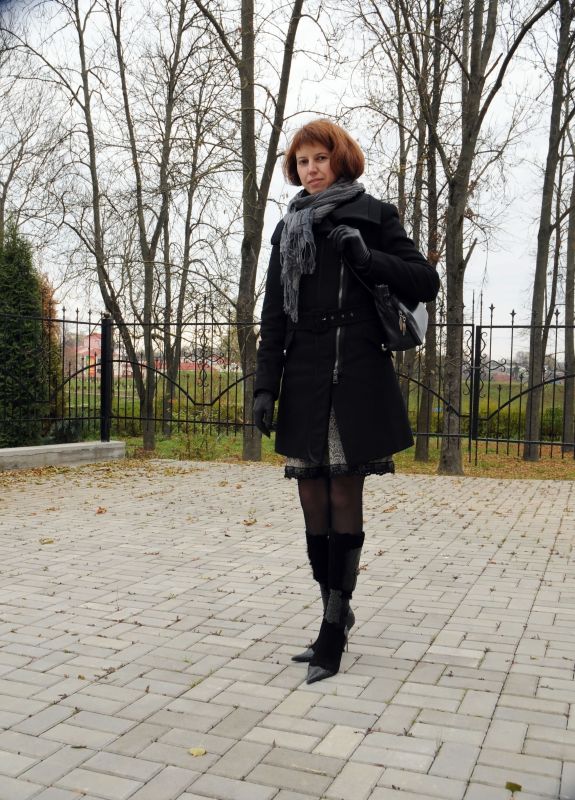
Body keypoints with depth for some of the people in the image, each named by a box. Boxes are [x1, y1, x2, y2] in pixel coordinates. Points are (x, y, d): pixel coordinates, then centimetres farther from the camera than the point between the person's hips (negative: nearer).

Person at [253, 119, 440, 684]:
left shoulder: (373, 216, 6)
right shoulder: (288, 230, 16)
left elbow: (426, 283, 2)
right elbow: (274, 316, 12)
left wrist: (367, 258, -12)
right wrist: (265, 386, 4)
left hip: (358, 381, -4)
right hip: (304, 381, 4)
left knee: (344, 499, -1)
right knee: (312, 500, 3)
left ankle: (333, 632, 8)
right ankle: (337, 613, 19)